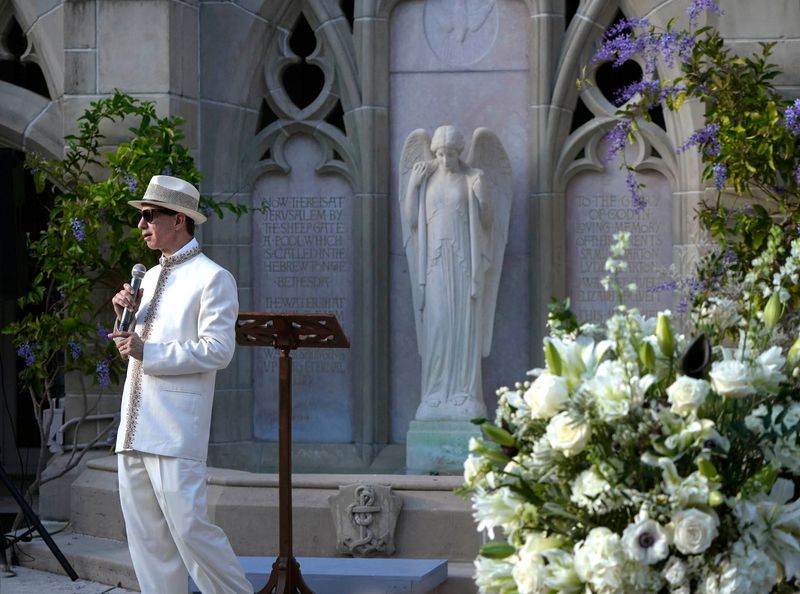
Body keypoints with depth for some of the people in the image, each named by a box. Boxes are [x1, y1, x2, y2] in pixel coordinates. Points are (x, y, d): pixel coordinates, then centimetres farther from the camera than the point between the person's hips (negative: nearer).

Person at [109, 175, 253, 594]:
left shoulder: (212, 278, -5)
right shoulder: (151, 277, 20)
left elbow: (218, 350, -14)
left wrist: (147, 352, -16)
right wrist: (127, 314, 8)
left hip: (176, 429, -8)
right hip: (136, 427, 8)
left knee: (188, 526, -10)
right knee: (145, 535, 6)